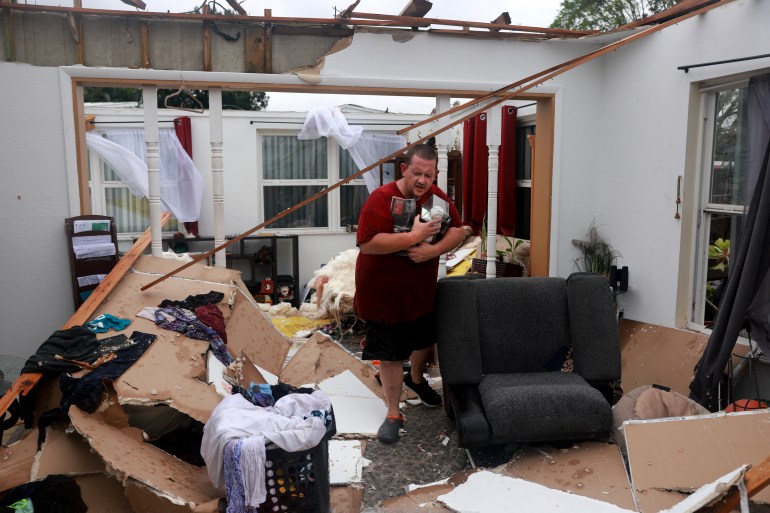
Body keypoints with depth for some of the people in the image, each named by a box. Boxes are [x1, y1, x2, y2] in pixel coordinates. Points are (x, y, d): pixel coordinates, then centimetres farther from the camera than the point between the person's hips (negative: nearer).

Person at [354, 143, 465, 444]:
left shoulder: (438, 198, -3)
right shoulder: (382, 198, -22)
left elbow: (458, 231, -1)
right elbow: (367, 242, -30)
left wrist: (433, 250, -20)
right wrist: (414, 236, -31)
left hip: (422, 291, 6)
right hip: (384, 294, -6)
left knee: (425, 340, 24)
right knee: (391, 354, 5)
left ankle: (416, 379, 55)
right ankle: (393, 415, 21)